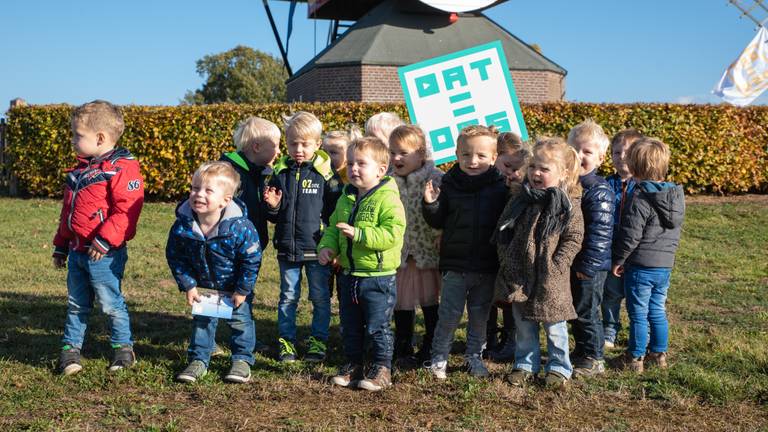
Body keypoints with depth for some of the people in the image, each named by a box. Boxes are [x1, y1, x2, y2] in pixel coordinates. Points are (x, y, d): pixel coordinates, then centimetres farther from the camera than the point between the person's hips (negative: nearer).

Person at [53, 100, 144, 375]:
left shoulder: (122, 168, -13)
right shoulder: (80, 171, 15)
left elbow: (128, 209, -21)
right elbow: (67, 212, 22)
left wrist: (105, 239, -25)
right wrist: (60, 247, 22)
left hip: (103, 253, -8)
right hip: (76, 251, 8)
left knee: (111, 303, 2)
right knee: (76, 304, 14)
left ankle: (123, 347, 17)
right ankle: (70, 348, 22)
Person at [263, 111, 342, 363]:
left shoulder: (326, 172, -7)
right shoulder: (281, 172, 3)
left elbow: (337, 210, -4)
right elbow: (273, 216, 12)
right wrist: (273, 206, -11)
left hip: (317, 248, -3)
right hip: (287, 248, 3)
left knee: (320, 298, 8)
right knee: (288, 297, 12)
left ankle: (318, 342, 20)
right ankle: (286, 341, 22)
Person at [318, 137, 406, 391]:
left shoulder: (388, 199, -14)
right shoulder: (345, 200, 9)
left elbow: (391, 234, -25)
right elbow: (332, 228, 19)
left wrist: (359, 234, -29)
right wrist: (327, 246, -1)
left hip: (378, 277, -7)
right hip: (349, 274, 7)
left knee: (377, 327, 2)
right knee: (350, 327, 16)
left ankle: (382, 370, 14)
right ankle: (353, 365, 29)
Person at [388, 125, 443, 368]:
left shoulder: (435, 179, -12)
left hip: (427, 250, -3)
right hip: (398, 252, 4)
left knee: (429, 301, 9)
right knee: (401, 302, 11)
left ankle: (430, 350, 24)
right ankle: (403, 351, 26)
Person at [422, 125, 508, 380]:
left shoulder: (500, 187, -4)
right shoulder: (450, 185, -3)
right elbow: (438, 222, 3)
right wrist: (430, 204, -14)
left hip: (487, 266, 1)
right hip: (455, 264, 0)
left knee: (480, 316, 13)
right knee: (449, 315, 5)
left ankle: (474, 356, 30)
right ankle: (439, 358, 20)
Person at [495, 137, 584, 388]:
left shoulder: (568, 204, -9)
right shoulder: (519, 198, 1)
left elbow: (574, 238, -8)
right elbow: (502, 231, 7)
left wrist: (555, 266, -14)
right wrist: (506, 260, -1)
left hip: (550, 281, -3)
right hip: (519, 277, 3)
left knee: (554, 326, 9)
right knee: (523, 326, 15)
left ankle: (559, 367, 25)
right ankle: (526, 365, 30)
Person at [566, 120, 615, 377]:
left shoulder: (599, 191, -18)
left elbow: (600, 232, -21)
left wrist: (588, 265, -21)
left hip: (590, 267, -8)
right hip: (569, 263, 8)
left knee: (586, 312, 2)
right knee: (575, 311, 18)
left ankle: (593, 359, 14)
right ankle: (580, 351, 32)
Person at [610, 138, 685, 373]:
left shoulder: (640, 198, -19)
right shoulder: (675, 195, 5)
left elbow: (631, 235, -18)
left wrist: (619, 259, -7)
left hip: (641, 265, -7)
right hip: (665, 264, 7)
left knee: (638, 314, 3)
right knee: (657, 312, 17)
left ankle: (635, 358, 10)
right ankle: (659, 354, 25)